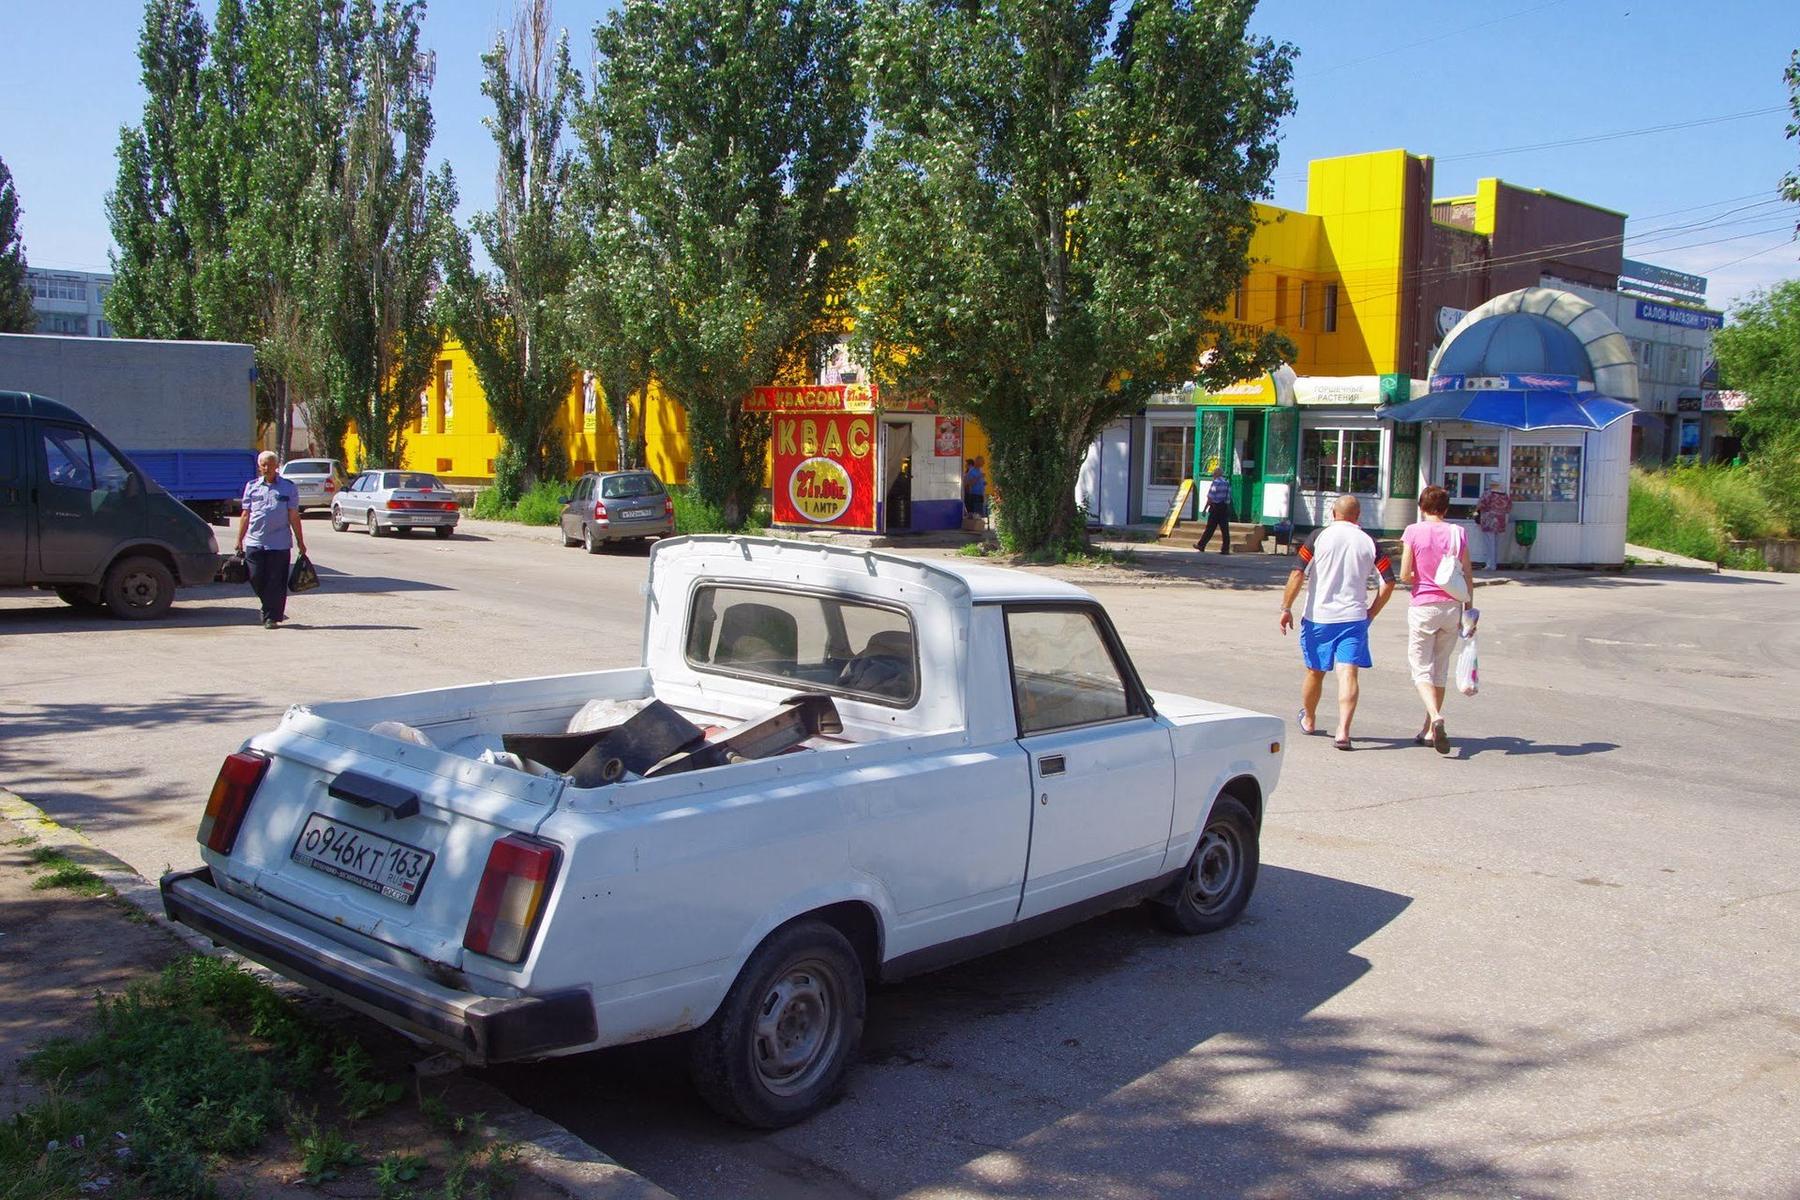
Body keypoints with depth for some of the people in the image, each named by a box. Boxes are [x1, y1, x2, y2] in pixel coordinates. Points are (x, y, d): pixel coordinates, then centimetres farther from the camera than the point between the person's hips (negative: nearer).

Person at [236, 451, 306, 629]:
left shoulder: (288, 487, 5)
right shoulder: (252, 486, 11)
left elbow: (294, 517, 6)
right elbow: (245, 515, 14)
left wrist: (300, 543, 4)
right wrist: (239, 541, 10)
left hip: (279, 543, -2)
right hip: (254, 541, 2)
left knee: (276, 582, -2)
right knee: (256, 578, 1)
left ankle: (272, 617, 7)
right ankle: (274, 610, 23)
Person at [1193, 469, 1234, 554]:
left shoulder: (1215, 482, -9)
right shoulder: (1228, 483, 11)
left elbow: (1210, 498, -12)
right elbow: (1229, 498, 13)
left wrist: (1205, 509, -6)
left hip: (1216, 507, -6)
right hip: (1225, 508, 6)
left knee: (1210, 528, 1)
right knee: (1225, 529, 3)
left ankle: (1201, 545, 11)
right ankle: (1225, 549, 1)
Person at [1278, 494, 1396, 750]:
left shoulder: (1319, 537, -3)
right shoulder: (1369, 543, 4)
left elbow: (1297, 573, -10)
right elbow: (1389, 582, 2)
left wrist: (1286, 608, -4)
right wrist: (1371, 612, 12)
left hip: (1318, 617, 0)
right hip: (1354, 618, 0)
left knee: (1315, 672, 16)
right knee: (1348, 674, -6)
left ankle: (1308, 720, 37)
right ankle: (1343, 731, -21)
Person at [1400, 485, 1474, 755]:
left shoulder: (1414, 531, -6)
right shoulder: (1458, 533, 2)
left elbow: (1404, 575, -10)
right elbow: (1468, 576, 3)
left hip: (1423, 606, -3)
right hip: (1452, 606, 3)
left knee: (1421, 668, 3)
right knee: (1441, 669, 14)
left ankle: (1435, 716, -23)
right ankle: (1429, 730, 20)